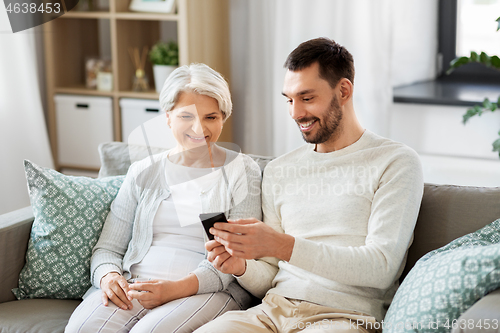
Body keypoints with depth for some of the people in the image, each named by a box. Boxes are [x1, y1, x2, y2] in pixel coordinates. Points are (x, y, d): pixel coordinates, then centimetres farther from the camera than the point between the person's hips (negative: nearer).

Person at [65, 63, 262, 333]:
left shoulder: (243, 172, 6)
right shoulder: (143, 172, 16)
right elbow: (108, 247, 15)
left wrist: (179, 288, -20)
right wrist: (109, 277, -10)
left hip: (209, 290, -3)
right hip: (134, 285, 3)